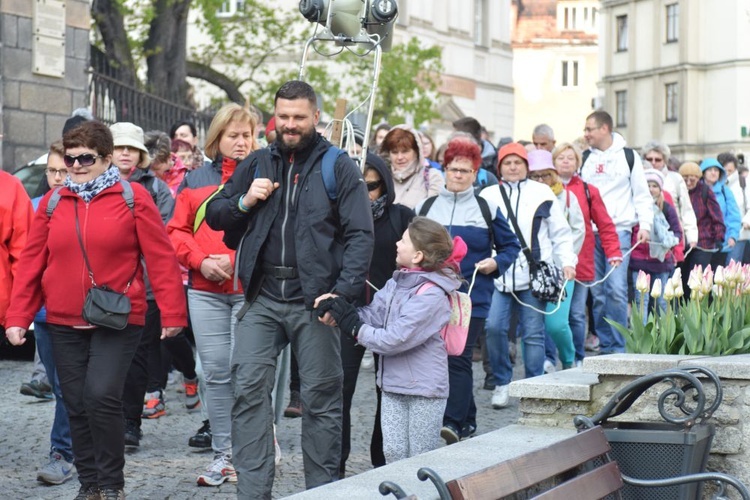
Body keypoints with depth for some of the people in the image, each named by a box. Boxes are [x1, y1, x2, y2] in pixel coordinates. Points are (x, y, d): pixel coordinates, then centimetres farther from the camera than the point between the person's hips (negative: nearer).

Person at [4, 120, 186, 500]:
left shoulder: (133, 197, -2)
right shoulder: (53, 202, 8)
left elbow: (160, 257, -5)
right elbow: (31, 262, 8)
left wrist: (172, 312, -8)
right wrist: (18, 317, 3)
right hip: (65, 325, 4)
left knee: (101, 396, -15)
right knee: (76, 404, 7)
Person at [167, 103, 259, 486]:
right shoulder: (196, 181, 14)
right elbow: (177, 232, 10)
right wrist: (201, 261, -6)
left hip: (250, 289, -3)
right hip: (205, 291, 3)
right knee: (215, 372, 6)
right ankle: (221, 455, 14)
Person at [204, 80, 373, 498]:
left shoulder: (340, 168, 0)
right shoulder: (257, 164, 12)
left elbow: (361, 235, -6)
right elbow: (214, 216, 17)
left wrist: (343, 292, -18)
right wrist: (244, 201, -4)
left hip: (314, 301, -3)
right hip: (263, 297, 3)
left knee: (321, 397, 4)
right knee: (249, 389, -4)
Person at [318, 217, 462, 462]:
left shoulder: (430, 294, -19)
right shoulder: (397, 283, 7)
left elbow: (397, 338, -24)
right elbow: (373, 314, 2)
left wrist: (356, 328, -16)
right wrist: (340, 309, -14)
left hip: (425, 387, -7)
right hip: (393, 384, 8)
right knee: (393, 453, 10)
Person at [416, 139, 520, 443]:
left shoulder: (486, 210, 5)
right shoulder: (426, 207, 11)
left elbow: (511, 246, 11)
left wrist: (496, 263, -6)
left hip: (472, 296, -3)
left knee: (458, 358, -13)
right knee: (438, 358, 6)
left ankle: (454, 423, -18)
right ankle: (467, 421, 18)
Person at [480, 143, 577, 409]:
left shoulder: (542, 193, 9)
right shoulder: (488, 195, 11)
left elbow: (560, 233, 10)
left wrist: (567, 261, -2)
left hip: (533, 277, -1)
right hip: (498, 276, 1)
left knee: (533, 333, 1)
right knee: (494, 327, -11)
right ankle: (502, 382, 6)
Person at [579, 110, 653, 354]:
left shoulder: (628, 156, 5)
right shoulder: (584, 159, 13)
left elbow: (642, 194, 6)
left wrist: (645, 225, -4)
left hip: (619, 231, -3)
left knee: (616, 289, -13)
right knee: (597, 293, 2)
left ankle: (618, 347, -6)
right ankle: (605, 345, 9)